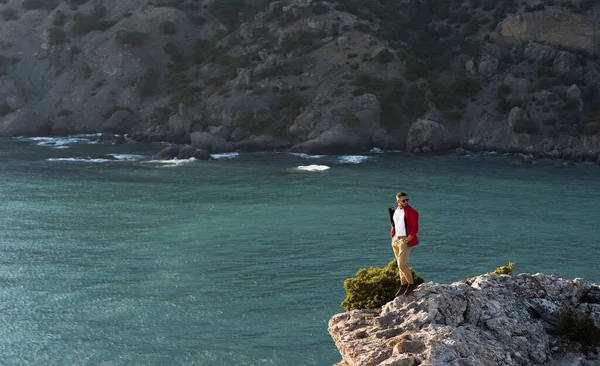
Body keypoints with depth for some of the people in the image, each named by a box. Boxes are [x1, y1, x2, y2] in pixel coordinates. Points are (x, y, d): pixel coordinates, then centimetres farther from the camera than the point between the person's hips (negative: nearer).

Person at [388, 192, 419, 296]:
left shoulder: (411, 212, -11)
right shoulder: (394, 211, 9)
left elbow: (415, 228, -12)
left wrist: (408, 240, -16)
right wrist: (393, 235, 9)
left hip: (405, 239, -7)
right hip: (395, 239, 7)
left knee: (401, 264, -13)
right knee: (400, 264, 12)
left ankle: (411, 284, 2)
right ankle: (403, 285, 21)